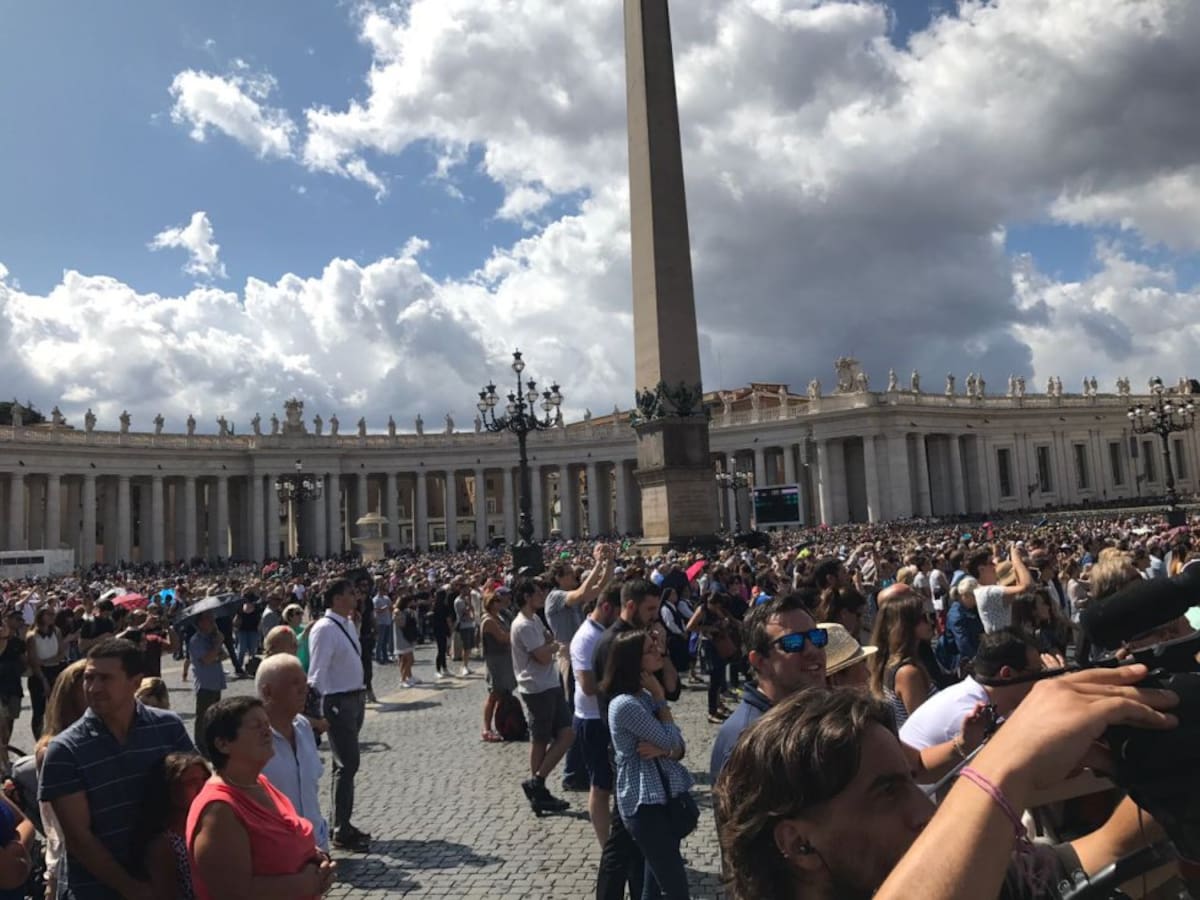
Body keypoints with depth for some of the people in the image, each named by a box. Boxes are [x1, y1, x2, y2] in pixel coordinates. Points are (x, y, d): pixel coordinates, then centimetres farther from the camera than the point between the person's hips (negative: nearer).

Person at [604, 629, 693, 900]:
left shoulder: (646, 696, 8)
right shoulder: (625, 704, -22)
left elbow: (680, 747, 5)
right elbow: (671, 740, -17)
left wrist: (662, 750, -16)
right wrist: (660, 698, -9)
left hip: (663, 798, 9)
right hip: (645, 805, -9)